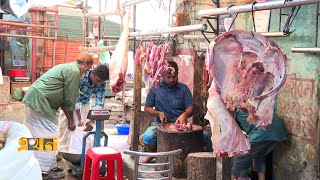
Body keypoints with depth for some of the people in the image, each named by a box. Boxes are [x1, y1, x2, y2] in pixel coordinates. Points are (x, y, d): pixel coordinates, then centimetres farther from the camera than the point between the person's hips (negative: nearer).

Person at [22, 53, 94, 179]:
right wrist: (71, 120, 5)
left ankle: (51, 166, 24)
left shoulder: (67, 68, 22)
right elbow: (70, 99, -8)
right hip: (40, 101, -11)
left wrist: (69, 119, 23)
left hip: (33, 99, 11)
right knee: (49, 136, -5)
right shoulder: (74, 71, -10)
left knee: (39, 135, 15)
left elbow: (63, 98, 23)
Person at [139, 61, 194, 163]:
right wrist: (158, 113, -10)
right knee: (146, 138, -30)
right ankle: (154, 152, 8)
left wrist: (184, 114, -22)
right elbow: (147, 108, 10)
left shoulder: (183, 89, 7)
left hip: (178, 124, 0)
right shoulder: (155, 88, 8)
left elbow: (190, 108, 2)